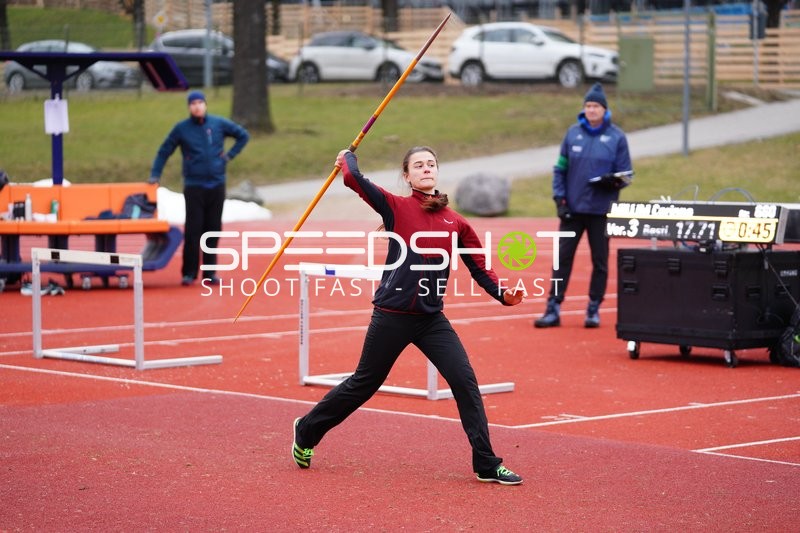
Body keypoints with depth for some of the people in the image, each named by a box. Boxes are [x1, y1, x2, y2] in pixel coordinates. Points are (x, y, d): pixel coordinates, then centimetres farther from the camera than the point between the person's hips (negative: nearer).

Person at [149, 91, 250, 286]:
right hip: (194, 186, -2)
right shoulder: (182, 128, 0)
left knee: (213, 230, 5)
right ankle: (189, 273, -3)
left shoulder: (219, 124, 3)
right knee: (193, 230, -8)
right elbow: (164, 151, 6)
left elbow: (243, 135, 15)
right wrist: (155, 175, 1)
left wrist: (230, 154, 6)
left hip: (216, 184, 2)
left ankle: (210, 273, 11)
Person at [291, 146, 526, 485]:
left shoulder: (456, 223, 5)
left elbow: (480, 268, 7)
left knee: (465, 381, -9)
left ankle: (486, 464, -3)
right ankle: (307, 431, 33)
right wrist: (347, 157, 5)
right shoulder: (396, 207, -5)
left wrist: (503, 294, -8)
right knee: (363, 384, 10)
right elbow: (354, 178, -15)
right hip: (392, 316, -3)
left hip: (432, 320, 3)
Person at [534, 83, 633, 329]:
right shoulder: (573, 133, 4)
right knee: (563, 257, 0)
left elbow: (626, 174, 2)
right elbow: (560, 168, 6)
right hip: (573, 208, 1)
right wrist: (560, 198, -3)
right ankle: (553, 308, 3)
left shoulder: (616, 137, 0)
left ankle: (594, 309, 14)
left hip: (601, 210, -1)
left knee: (600, 260, 5)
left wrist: (613, 180, -19)